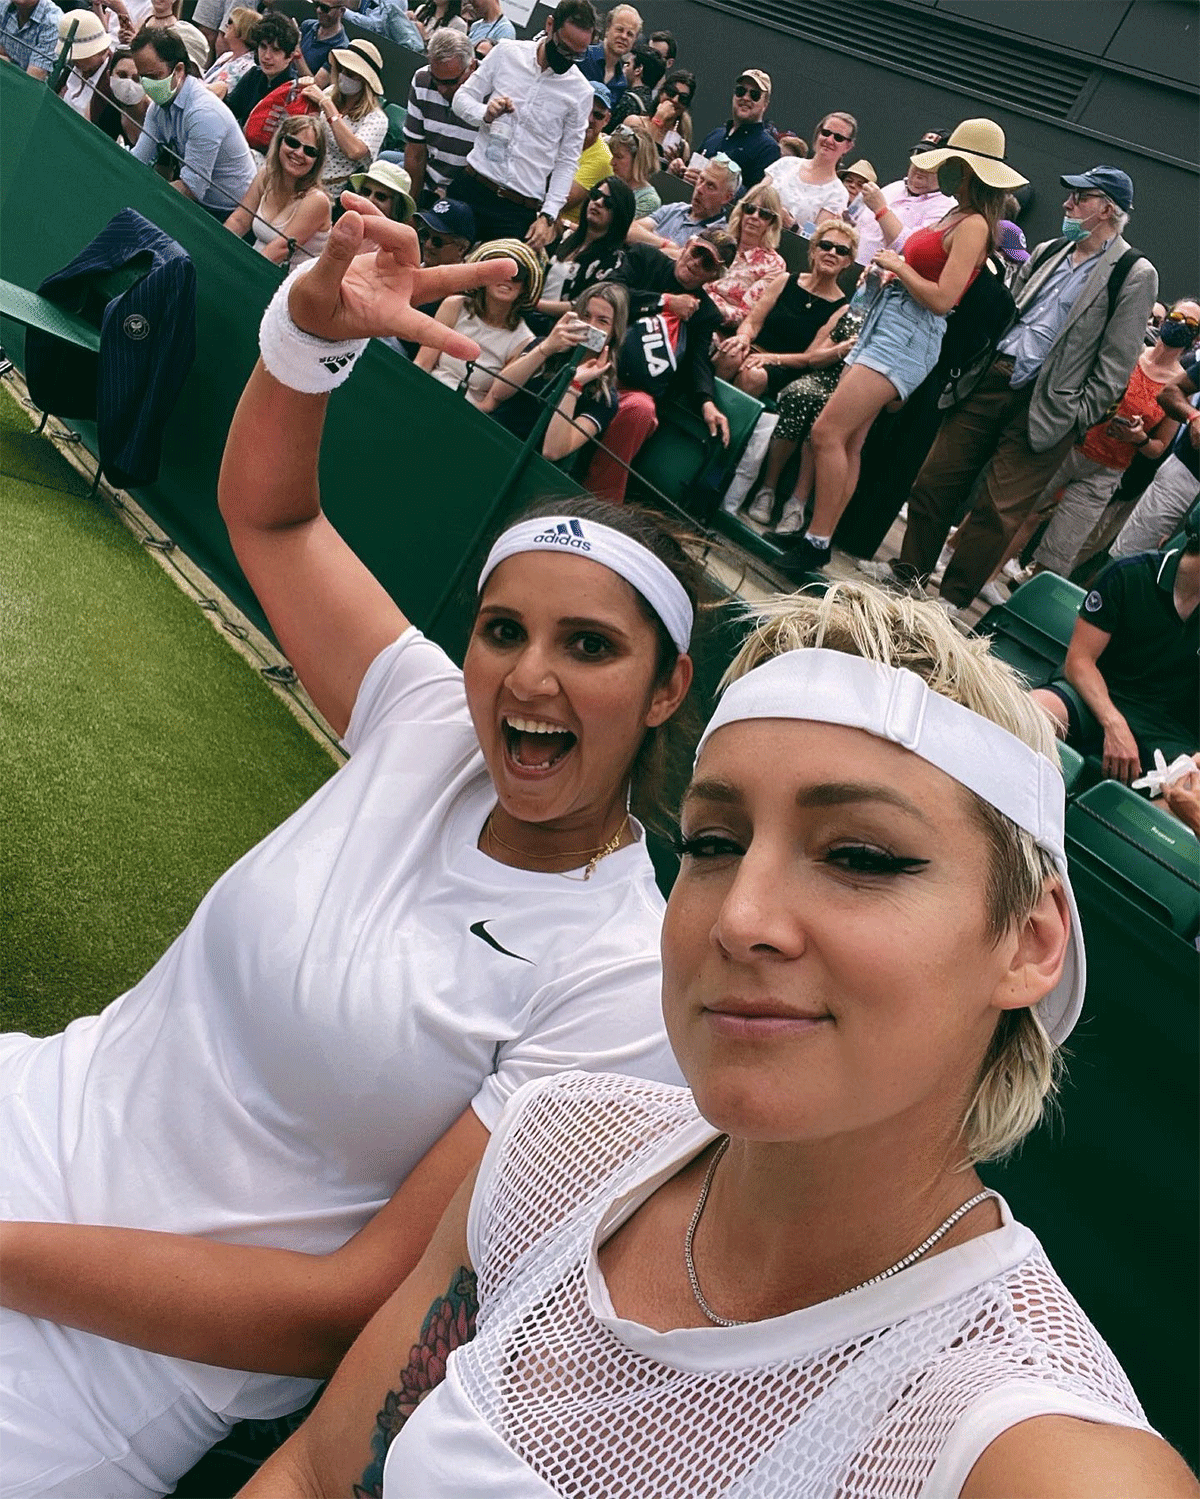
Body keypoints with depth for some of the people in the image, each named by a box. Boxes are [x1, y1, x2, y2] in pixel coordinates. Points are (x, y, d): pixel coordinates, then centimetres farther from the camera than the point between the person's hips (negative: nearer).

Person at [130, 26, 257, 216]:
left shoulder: (204, 114, -25)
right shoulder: (161, 101, 2)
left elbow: (192, 186, -26)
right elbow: (139, 158, 4)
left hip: (229, 215, -8)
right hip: (198, 205, 8)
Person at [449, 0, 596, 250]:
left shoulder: (581, 92, 1)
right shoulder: (506, 53, 4)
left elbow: (567, 161, 3)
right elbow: (463, 97, 9)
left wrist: (548, 217, -6)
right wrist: (485, 114, -15)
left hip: (522, 209, -1)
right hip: (470, 186, 1)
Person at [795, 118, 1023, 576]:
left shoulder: (974, 224, -11)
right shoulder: (955, 216, 16)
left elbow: (942, 297, -18)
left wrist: (899, 266, -7)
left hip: (908, 334, -10)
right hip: (885, 322, 10)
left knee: (827, 432, -16)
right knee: (847, 442, 8)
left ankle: (816, 543, -12)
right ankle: (817, 533, 14)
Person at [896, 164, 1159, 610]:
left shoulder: (1134, 274, -4)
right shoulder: (1048, 251, 14)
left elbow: (1116, 364, -6)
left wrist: (1076, 419, -9)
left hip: (1044, 406, -6)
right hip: (991, 380, 6)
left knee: (997, 513, -4)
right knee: (934, 479, 5)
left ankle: (950, 601, 8)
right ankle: (909, 576, 19)